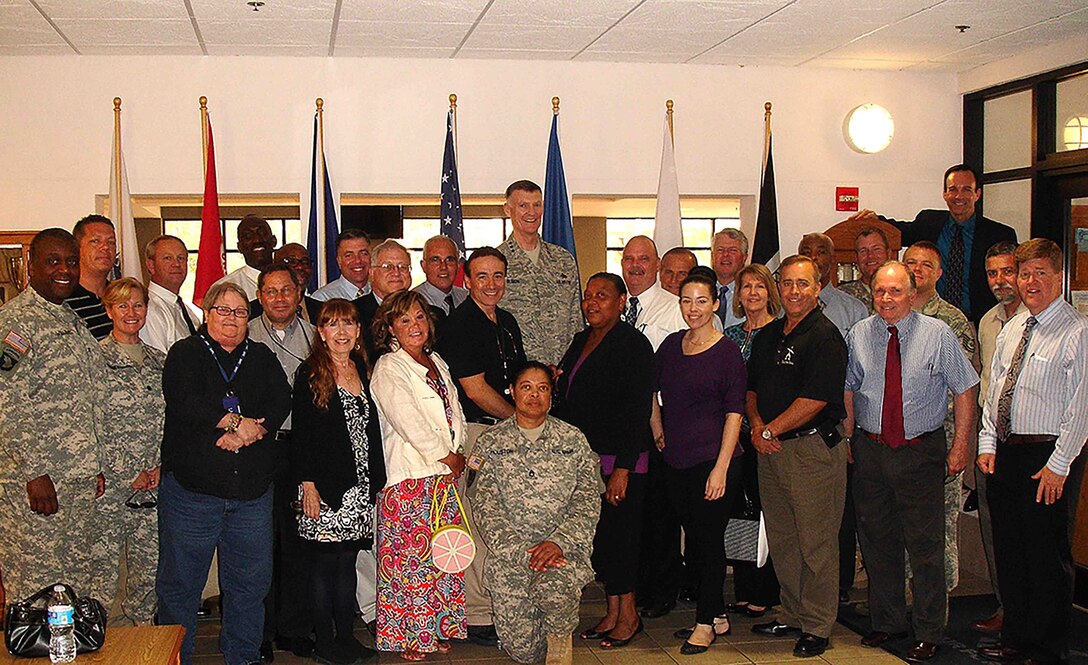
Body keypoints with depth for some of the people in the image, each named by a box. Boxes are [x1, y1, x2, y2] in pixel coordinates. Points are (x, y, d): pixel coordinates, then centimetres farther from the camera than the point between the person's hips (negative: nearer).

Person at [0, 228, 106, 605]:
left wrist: (95, 467, 18)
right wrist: (35, 472, -20)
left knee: (78, 584, 13)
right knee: (35, 587, -1)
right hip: (35, 483, -8)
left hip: (80, 481, 8)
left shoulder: (72, 321, 16)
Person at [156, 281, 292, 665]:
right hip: (192, 487, -3)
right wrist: (235, 422, -14)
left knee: (251, 581, 9)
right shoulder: (185, 354, 4)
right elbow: (184, 404, -13)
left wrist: (246, 432, -15)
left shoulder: (262, 358, 15)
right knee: (180, 581, 3)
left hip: (252, 489, 4)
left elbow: (281, 402, 0)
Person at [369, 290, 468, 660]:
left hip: (446, 475, 7)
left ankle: (437, 630, 17)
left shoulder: (437, 363, 17)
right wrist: (447, 456, -8)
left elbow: (455, 412, 18)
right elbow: (408, 421, -13)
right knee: (411, 554, -5)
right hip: (410, 476, -7)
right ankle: (408, 636, 4)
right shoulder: (387, 369, -6)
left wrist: (459, 453, 3)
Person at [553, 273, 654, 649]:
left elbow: (637, 410, -15)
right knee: (599, 535, 11)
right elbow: (564, 400, 18)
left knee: (619, 533, 0)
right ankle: (612, 613, 23)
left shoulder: (633, 344, -10)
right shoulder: (581, 341, 13)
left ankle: (628, 616, 15)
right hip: (581, 459, 7)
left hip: (618, 461, -7)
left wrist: (622, 469, -19)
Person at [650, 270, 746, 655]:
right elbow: (653, 393, 23)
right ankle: (717, 615, 27)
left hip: (712, 461, -6)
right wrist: (659, 434, 13)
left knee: (709, 540, 2)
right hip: (676, 461, 6)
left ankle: (706, 622, 16)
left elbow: (734, 414, -10)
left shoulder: (727, 351, -7)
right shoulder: (671, 345, 9)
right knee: (693, 540, 12)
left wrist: (721, 468, -16)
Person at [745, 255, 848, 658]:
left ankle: (817, 627, 10)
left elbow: (814, 401, -17)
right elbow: (752, 387, 19)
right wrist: (757, 426, 0)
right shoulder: (767, 336, 14)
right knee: (781, 541, 13)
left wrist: (769, 430, -11)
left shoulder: (825, 336, -10)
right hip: (771, 449, 8)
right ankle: (792, 616, 26)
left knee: (816, 543, 0)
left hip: (812, 448, -7)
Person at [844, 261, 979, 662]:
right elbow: (847, 389, 12)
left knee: (926, 545, 1)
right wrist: (847, 438, 5)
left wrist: (959, 446, -4)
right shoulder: (858, 335, 4)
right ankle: (886, 622, 27)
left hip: (921, 452, -3)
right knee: (877, 541, 12)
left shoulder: (937, 334, -4)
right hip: (869, 451, 3)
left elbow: (965, 389, 0)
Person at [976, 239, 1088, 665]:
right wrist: (987, 444, 9)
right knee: (1008, 551, 14)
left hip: (1045, 458, -7)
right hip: (1004, 454, 7)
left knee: (1047, 557, 1)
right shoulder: (1011, 328, 13)